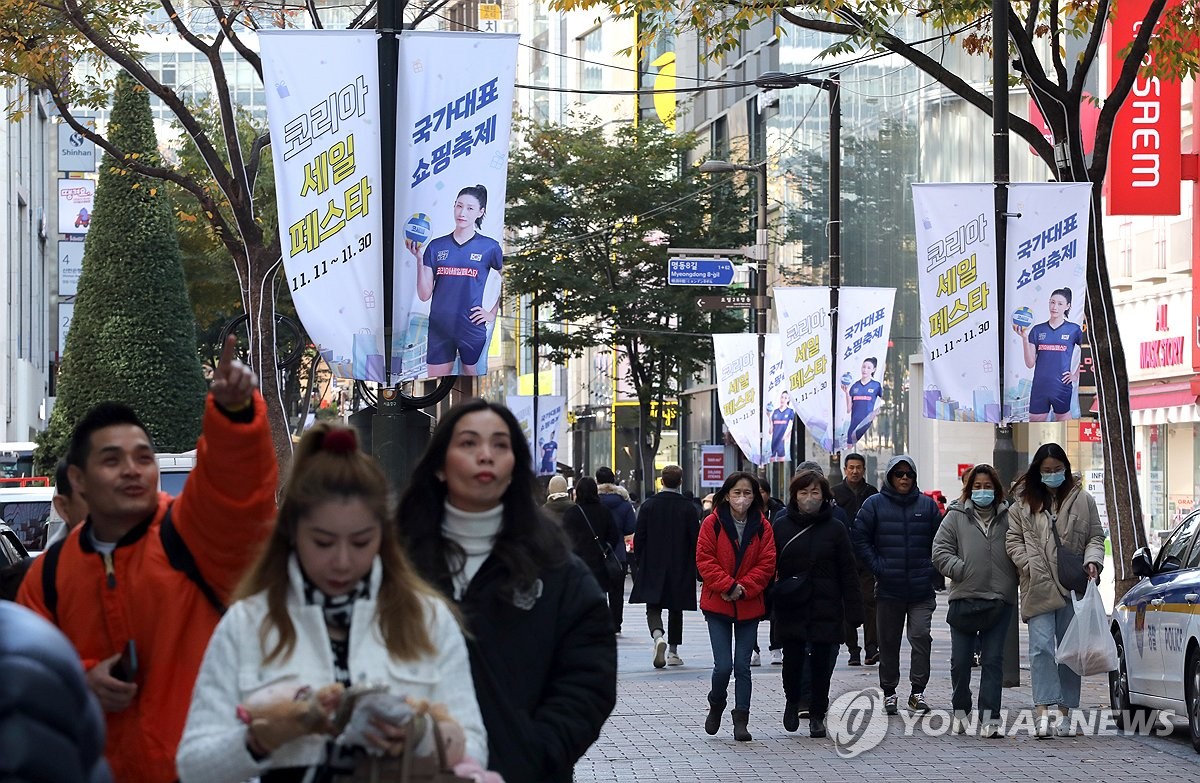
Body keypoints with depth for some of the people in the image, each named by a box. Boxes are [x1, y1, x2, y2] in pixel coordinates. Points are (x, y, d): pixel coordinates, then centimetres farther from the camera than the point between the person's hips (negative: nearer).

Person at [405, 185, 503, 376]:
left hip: (472, 330, -2)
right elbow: (424, 295, 2)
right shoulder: (436, 246, 5)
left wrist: (493, 313, 3)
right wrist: (419, 259, -8)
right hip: (439, 330, 2)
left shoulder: (489, 247, 0)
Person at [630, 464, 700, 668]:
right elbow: (696, 539, -5)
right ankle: (673, 652, 15)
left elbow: (639, 538, -2)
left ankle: (658, 636, -27)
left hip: (653, 568, 0)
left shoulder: (648, 506, -4)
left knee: (653, 608, 1)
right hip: (681, 569, 0)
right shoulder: (688, 508, -6)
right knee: (675, 609, 12)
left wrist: (640, 563, 10)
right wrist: (694, 566, 8)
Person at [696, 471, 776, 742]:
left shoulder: (762, 526, 2)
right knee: (723, 665, -6)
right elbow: (704, 560, -7)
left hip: (749, 606, 2)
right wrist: (728, 585, -17)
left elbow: (767, 564, -1)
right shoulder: (712, 523, -4)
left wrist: (743, 588, -13)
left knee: (742, 666, 2)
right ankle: (716, 706, 21)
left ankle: (741, 719, 9)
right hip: (718, 605, -2)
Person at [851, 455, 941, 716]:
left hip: (922, 589, 0)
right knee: (888, 641, 7)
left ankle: (918, 690, -3)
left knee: (921, 636, -9)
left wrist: (934, 570, 0)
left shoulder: (927, 505, 7)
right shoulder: (875, 504, 2)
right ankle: (889, 692, 17)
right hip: (888, 589, 0)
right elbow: (859, 539, 0)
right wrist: (878, 567, -7)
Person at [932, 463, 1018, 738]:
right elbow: (940, 551, 2)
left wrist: (1013, 578, -3)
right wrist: (961, 570, -10)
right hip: (964, 598, 0)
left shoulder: (1007, 517, 9)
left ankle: (989, 718, -2)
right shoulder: (956, 516, 6)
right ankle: (960, 711, 24)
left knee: (993, 660, -2)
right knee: (960, 661, 4)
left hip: (999, 599, 0)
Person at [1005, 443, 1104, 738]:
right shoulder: (1023, 503, 8)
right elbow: (1013, 539, 9)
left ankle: (1064, 713, 11)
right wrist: (1029, 566, -5)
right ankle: (1045, 711, -17)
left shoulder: (1083, 501, 8)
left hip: (1073, 588, 1)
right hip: (1038, 589, -1)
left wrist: (1092, 560, -7)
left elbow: (1095, 537, 12)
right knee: (1041, 647, -12)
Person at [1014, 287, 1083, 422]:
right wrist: (1024, 338, -7)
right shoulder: (1037, 330, 7)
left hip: (1062, 388, -3)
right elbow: (1030, 363, 3)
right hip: (1039, 389, 3)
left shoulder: (1074, 330, 2)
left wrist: (1076, 375, 1)